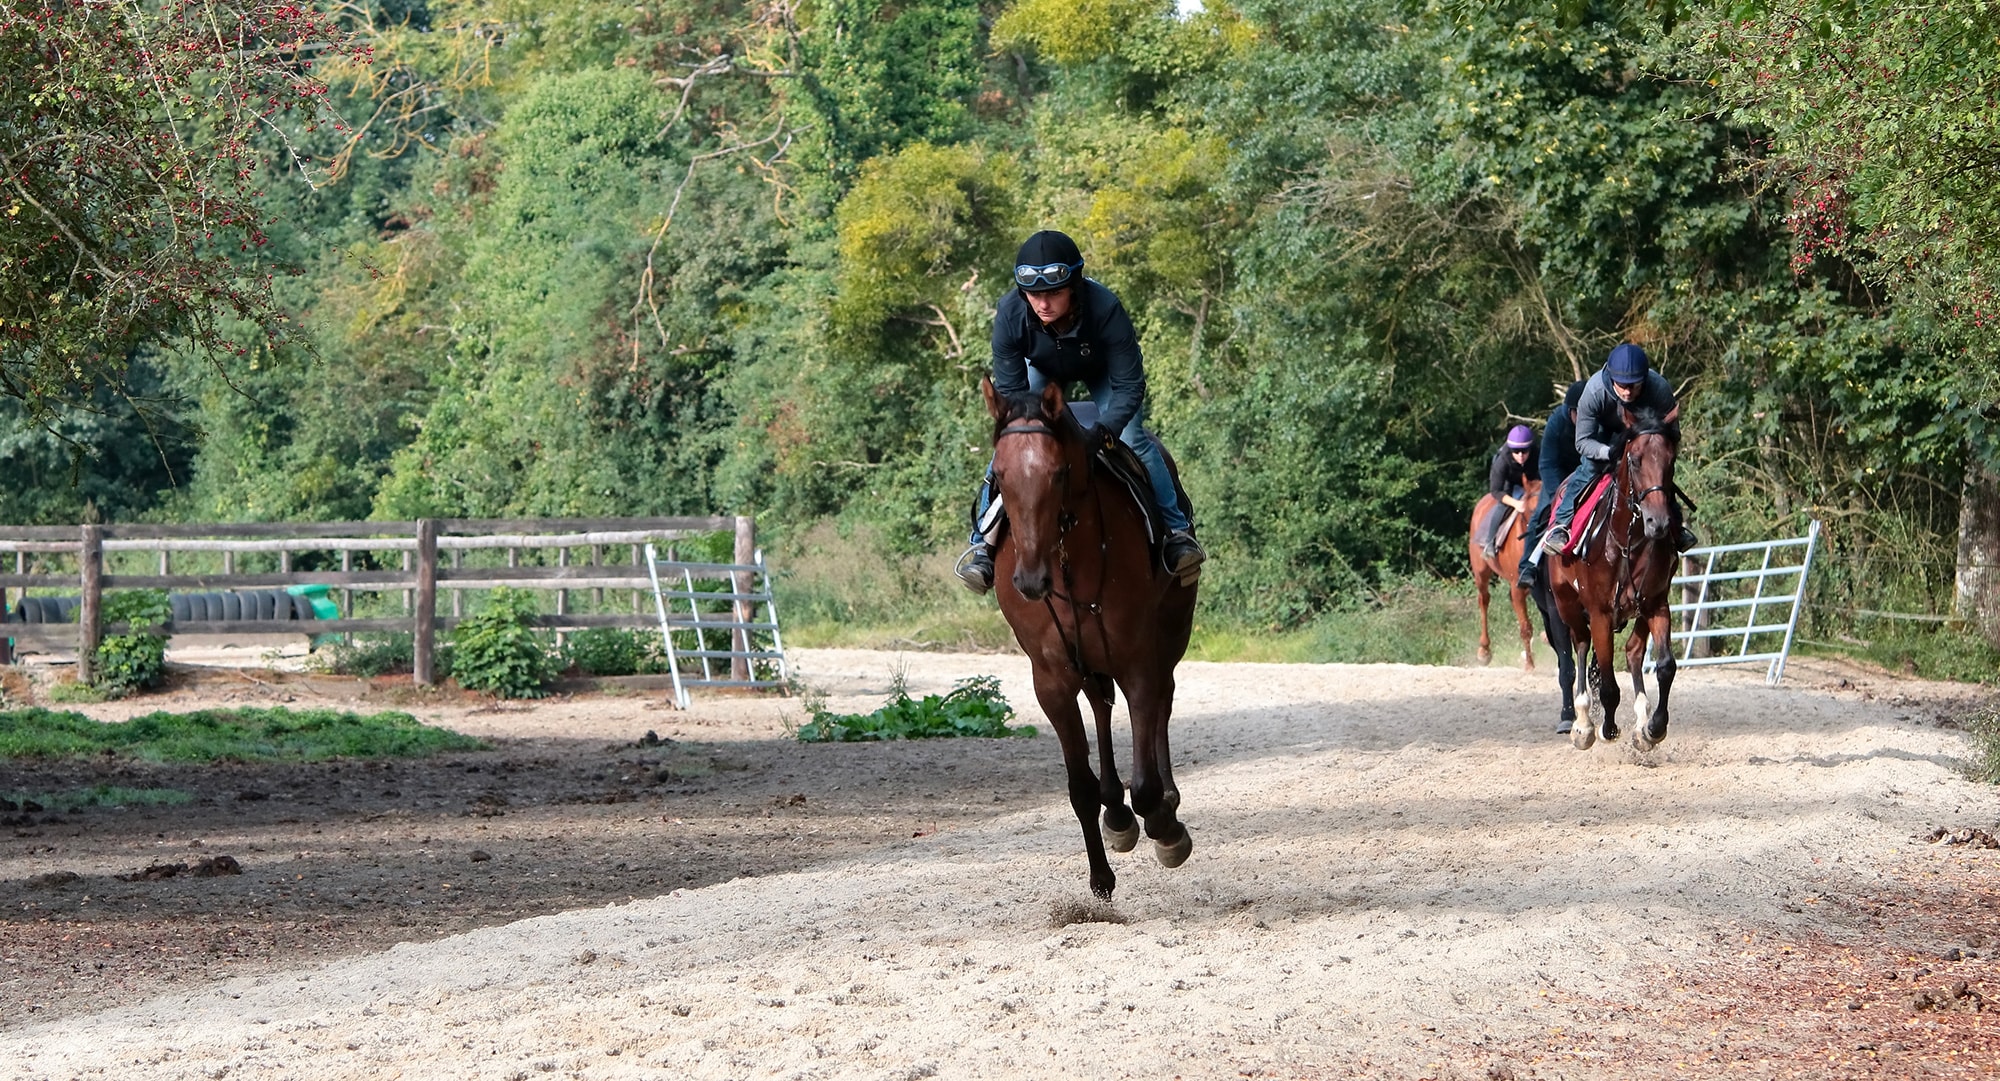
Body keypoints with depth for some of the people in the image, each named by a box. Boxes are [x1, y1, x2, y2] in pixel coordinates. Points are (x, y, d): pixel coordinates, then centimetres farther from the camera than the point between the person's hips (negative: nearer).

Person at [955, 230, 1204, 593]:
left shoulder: (1105, 310, -43)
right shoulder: (1010, 314, -37)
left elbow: (1129, 385, -34)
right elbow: (1009, 390, -28)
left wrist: (1107, 429, -48)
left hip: (1102, 370, -1)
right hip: (1042, 370, 1)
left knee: (1132, 440, -14)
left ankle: (1177, 528, 3)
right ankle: (983, 542, -5)